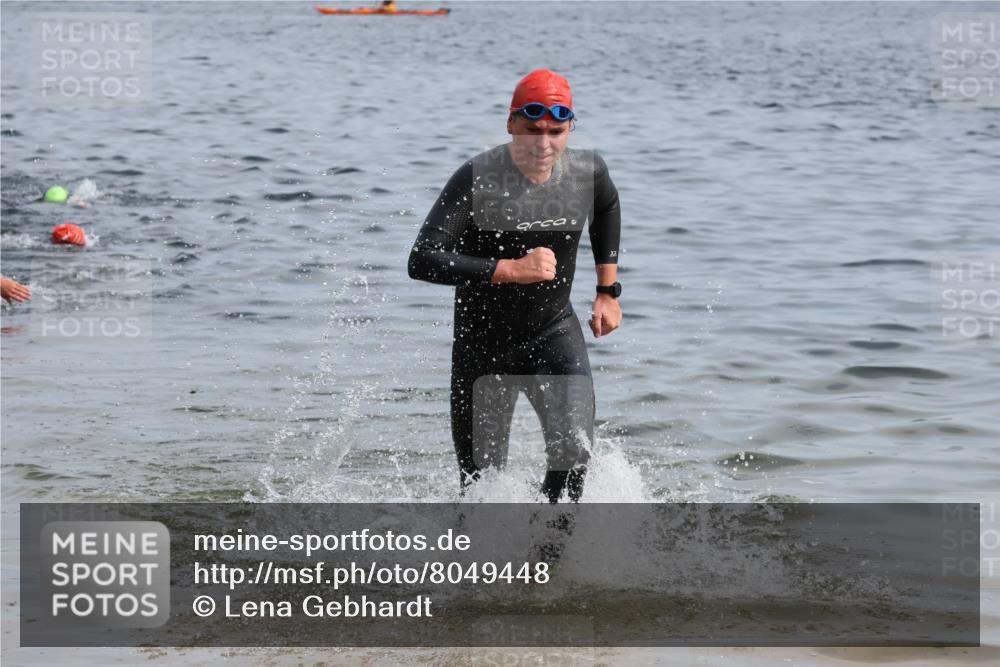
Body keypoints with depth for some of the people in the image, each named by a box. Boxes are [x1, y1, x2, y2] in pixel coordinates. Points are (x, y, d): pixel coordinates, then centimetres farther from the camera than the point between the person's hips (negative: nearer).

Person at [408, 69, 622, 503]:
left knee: (573, 450, -22)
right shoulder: (476, 179, -21)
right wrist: (510, 269, -34)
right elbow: (422, 261, -28)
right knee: (483, 484, 5)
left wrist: (608, 291, 15)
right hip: (482, 343, -2)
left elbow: (607, 209, 18)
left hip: (555, 333, 2)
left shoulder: (589, 171, -8)